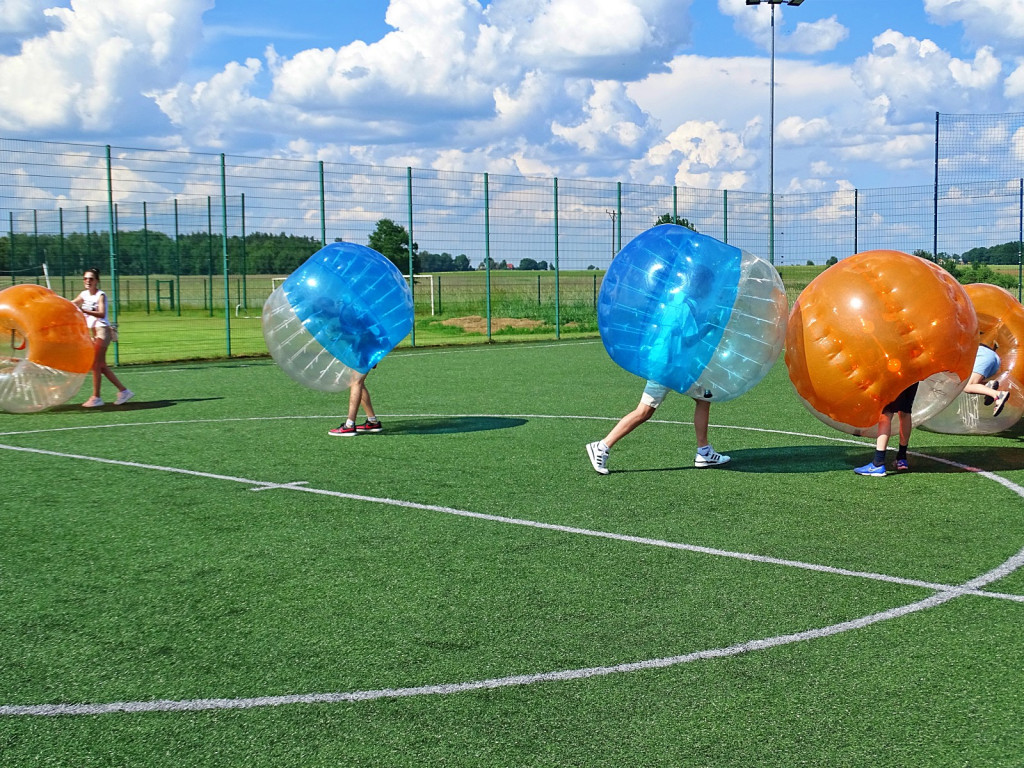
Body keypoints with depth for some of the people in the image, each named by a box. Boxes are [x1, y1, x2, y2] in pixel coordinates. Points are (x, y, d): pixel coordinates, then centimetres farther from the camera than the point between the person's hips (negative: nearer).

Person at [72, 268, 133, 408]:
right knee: (101, 366, 8)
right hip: (93, 332, 8)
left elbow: (101, 314, -26)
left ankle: (96, 398, -4)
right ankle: (123, 391, 15)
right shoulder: (84, 295, 11)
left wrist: (84, 311, -37)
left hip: (103, 330, -8)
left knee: (95, 365, -9)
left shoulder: (100, 295, -11)